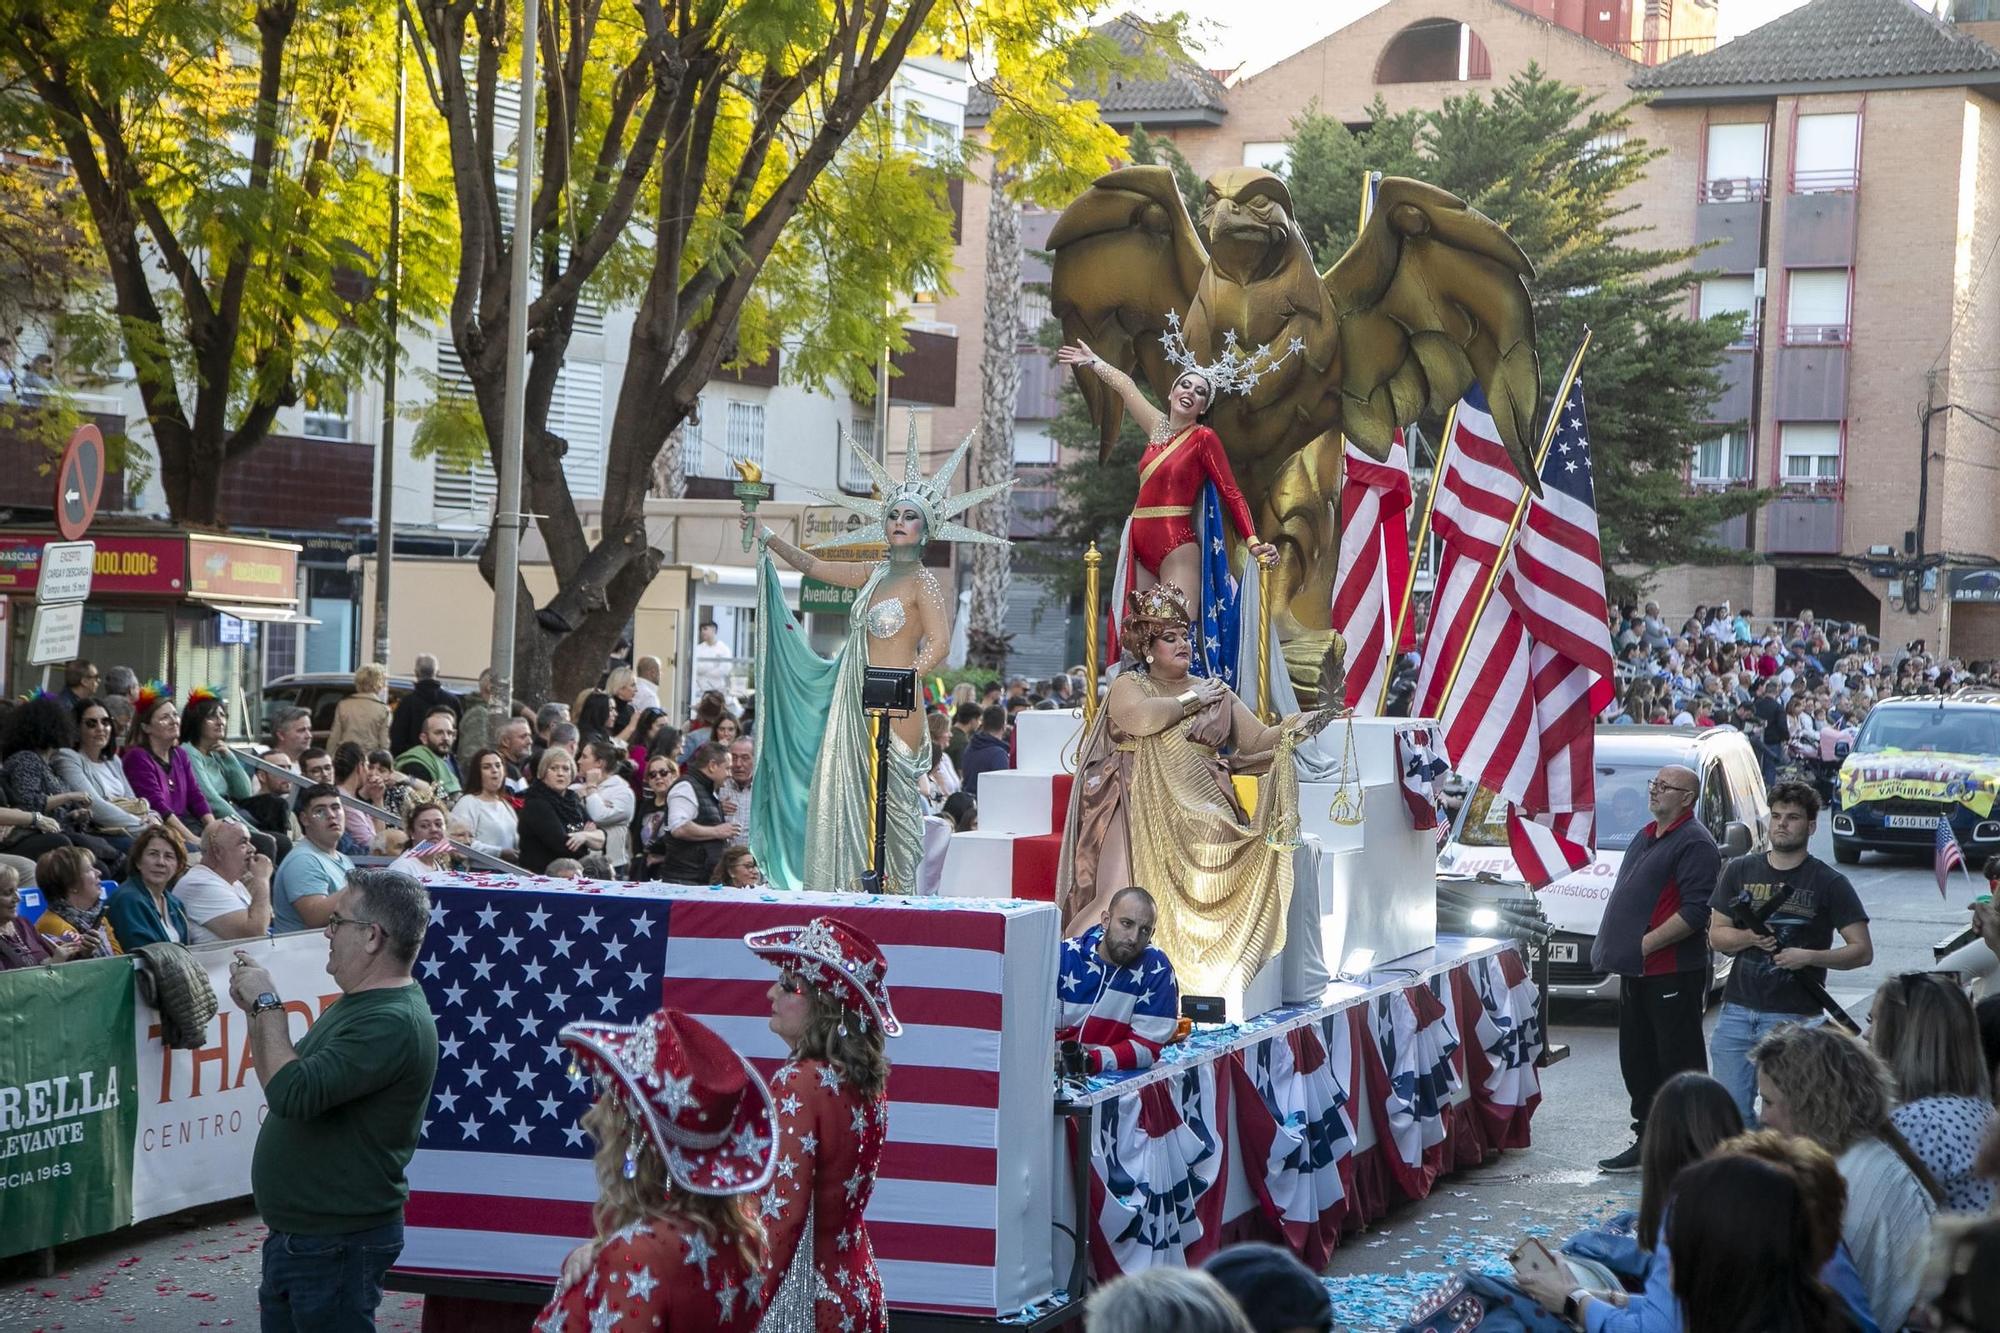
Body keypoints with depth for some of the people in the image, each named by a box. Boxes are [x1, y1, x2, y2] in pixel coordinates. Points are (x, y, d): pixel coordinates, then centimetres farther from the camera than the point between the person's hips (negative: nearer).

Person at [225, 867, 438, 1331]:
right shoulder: (358, 1004, 12)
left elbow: (292, 1094, -30)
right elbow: (286, 1075, 20)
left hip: (339, 1246, -10)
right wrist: (257, 1009, 6)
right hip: (296, 1236, 10)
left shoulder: (393, 1023, -23)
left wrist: (268, 1005, -17)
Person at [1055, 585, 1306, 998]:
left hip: (1199, 812, 2)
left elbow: (1258, 739, 11)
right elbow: (1142, 718, -15)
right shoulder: (1128, 685, 9)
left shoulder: (1215, 691, 19)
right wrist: (1191, 700, 0)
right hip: (1143, 813, -2)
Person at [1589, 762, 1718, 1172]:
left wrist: (1646, 943, -19)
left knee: (1679, 1062, -5)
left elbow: (1696, 912, -21)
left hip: (1673, 973, -10)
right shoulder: (1646, 838, 18)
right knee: (1637, 1061, 14)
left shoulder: (1694, 844, -13)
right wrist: (1615, 946, 14)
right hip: (1637, 972, 10)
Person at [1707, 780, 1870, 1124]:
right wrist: (1748, 937, -8)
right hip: (1738, 1009, 4)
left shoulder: (1829, 883, 0)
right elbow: (1716, 934, 14)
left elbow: (1862, 951, -2)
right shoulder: (1739, 871, 11)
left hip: (1794, 1017, -4)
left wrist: (1809, 957, -17)